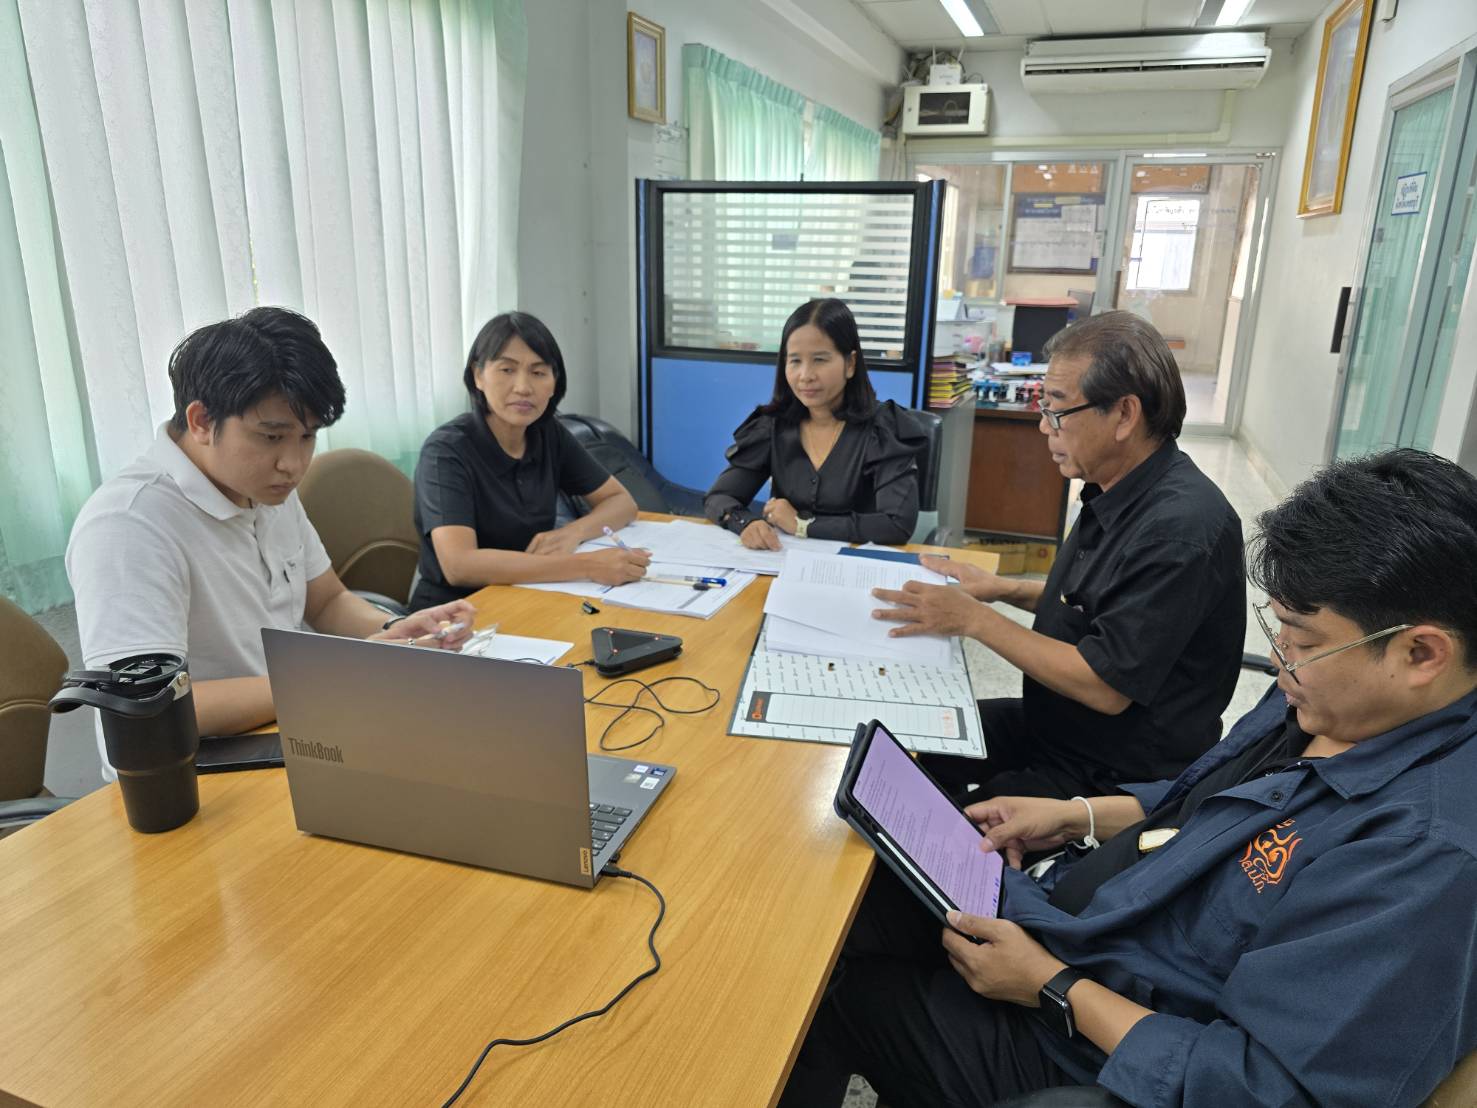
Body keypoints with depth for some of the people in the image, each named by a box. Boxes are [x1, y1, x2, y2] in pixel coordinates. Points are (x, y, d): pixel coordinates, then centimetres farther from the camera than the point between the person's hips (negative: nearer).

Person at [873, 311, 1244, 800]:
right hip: (1054, 724, 9)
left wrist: (975, 619, -21)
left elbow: (1106, 686, -26)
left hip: (1118, 775, -8)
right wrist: (1006, 589, 4)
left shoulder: (1180, 529, -27)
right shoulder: (1113, 491, 1)